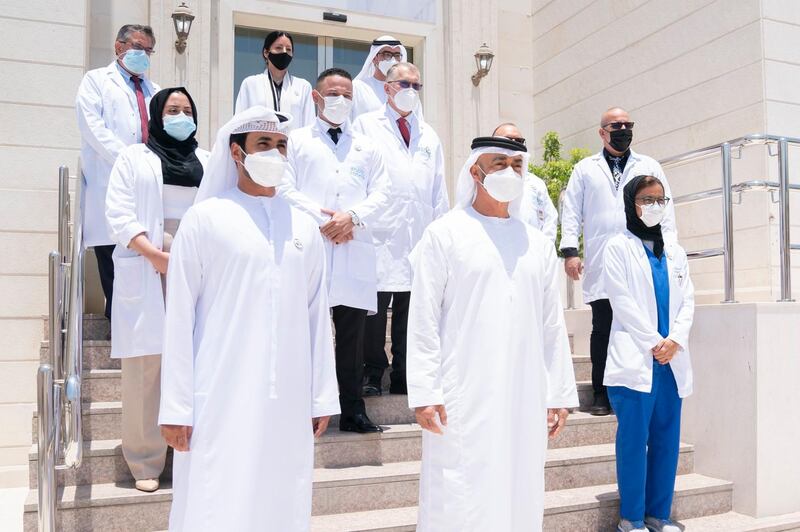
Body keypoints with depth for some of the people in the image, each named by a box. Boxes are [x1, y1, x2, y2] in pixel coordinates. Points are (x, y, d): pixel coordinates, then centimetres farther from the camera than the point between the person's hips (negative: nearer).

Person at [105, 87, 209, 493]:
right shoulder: (133, 157, 12)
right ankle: (146, 463, 4)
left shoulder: (209, 162, 20)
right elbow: (118, 214, 0)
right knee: (146, 363, -3)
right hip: (147, 272, -2)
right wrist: (154, 254, -12)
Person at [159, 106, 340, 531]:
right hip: (222, 399, -3)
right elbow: (179, 316, -3)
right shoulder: (206, 218, -1)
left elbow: (317, 316, 10)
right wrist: (176, 406, -6)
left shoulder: (303, 227, 11)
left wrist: (323, 396, 9)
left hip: (289, 402, 4)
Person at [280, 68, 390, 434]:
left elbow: (381, 194, 11)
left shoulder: (367, 146, 22)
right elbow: (286, 189, 1)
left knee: (352, 332, 4)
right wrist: (322, 219, -10)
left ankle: (353, 411, 10)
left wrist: (352, 217, -7)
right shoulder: (296, 140, 13)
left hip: (355, 249, 3)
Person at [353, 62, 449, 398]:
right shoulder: (367, 125, 9)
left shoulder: (429, 136, 22)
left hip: (420, 240, 4)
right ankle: (373, 376, 6)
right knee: (374, 309, -4)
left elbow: (439, 191, 19)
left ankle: (404, 379, 13)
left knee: (411, 312, 6)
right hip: (379, 235, -4)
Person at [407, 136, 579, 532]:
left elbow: (552, 325, 12)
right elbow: (424, 320, -4)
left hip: (525, 401, 4)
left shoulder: (537, 243, 12)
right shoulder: (445, 234, 0)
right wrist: (424, 392, -10)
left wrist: (559, 393, 9)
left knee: (520, 499, 10)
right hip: (462, 399, -4)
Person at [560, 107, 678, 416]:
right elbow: (571, 211, 8)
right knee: (602, 330, 1)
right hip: (601, 268, -1)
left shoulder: (649, 167, 16)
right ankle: (602, 394, 9)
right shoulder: (585, 169, 13)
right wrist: (569, 251, -3)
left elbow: (665, 211, 12)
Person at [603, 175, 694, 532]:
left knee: (667, 440, 6)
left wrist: (675, 341, -6)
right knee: (634, 439, -4)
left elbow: (687, 301, 11)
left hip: (672, 360, 5)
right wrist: (654, 343, -11)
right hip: (635, 359, -5)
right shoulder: (618, 247, 2)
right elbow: (622, 302, -6)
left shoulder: (675, 253, 19)